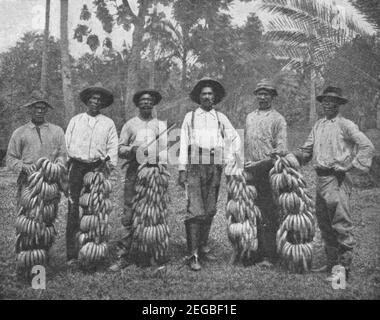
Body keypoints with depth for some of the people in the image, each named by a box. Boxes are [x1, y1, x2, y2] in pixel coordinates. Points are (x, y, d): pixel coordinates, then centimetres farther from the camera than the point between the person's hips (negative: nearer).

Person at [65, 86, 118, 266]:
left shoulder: (108, 123, 13)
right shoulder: (75, 120, 16)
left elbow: (113, 148, 8)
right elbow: (66, 144, 12)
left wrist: (109, 167, -3)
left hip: (98, 168, 0)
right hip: (77, 166, 0)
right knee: (73, 209, -6)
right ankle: (72, 254, -3)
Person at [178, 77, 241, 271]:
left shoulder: (221, 118, 15)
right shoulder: (190, 117, 11)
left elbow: (235, 139, 21)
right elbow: (183, 144, 7)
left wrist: (229, 160, 9)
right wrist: (182, 170, 0)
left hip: (215, 167, 3)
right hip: (195, 167, -3)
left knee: (210, 210, 6)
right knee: (195, 211, -9)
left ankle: (203, 247, 19)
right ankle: (193, 255, -7)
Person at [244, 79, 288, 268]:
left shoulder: (278, 119, 0)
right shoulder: (250, 117, 17)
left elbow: (281, 150, -7)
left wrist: (259, 163, -13)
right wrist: (246, 165, 11)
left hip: (268, 171, -5)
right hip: (251, 172, 5)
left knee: (269, 216, -3)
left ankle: (269, 256, 3)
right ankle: (256, 253, 15)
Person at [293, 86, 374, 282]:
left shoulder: (345, 125, -3)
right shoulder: (318, 126, 16)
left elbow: (367, 146, -8)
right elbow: (306, 151, 17)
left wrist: (351, 165, -10)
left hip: (337, 179, -7)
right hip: (320, 178, 7)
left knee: (341, 224, -7)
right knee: (324, 224, 12)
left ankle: (343, 266, 0)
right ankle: (332, 263, 24)